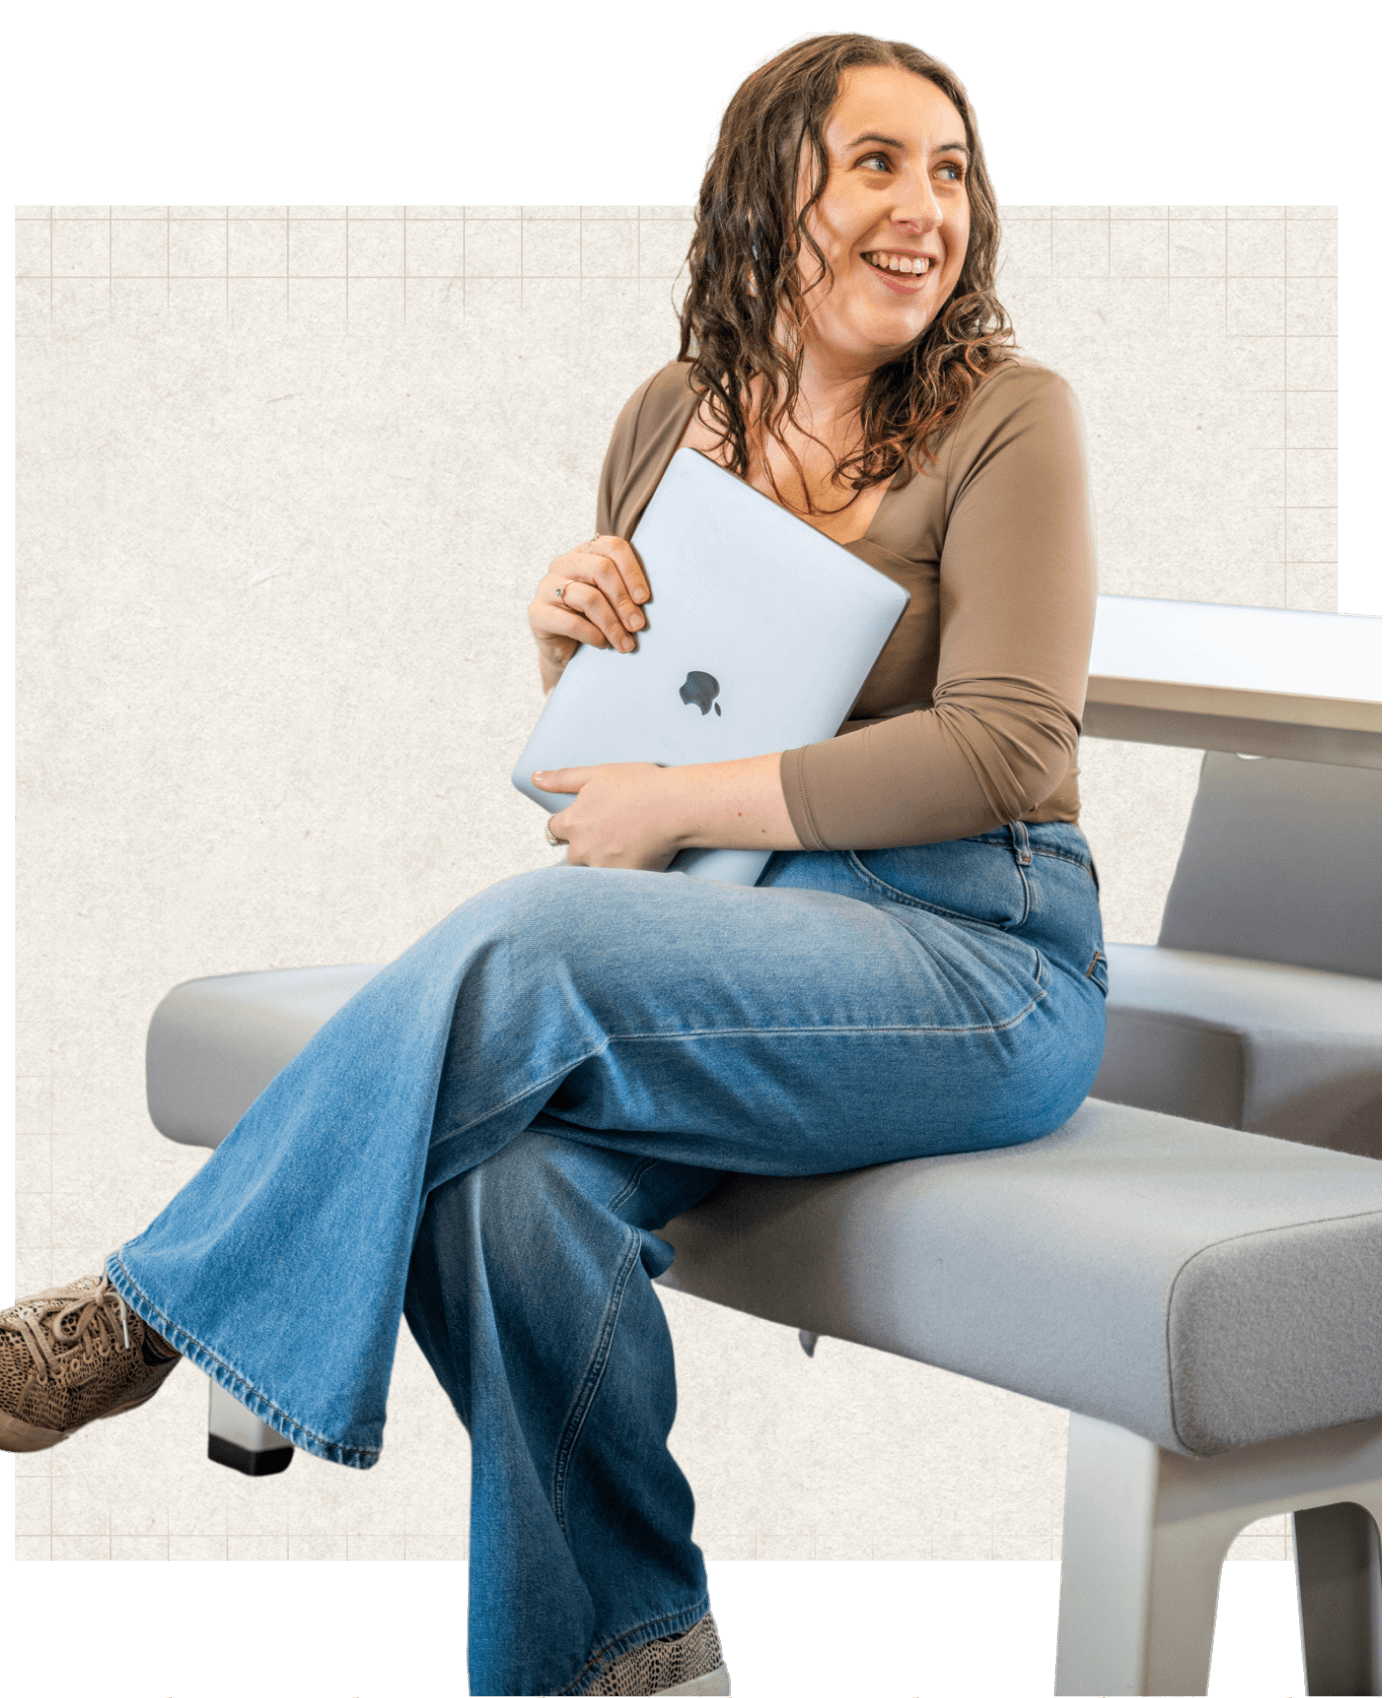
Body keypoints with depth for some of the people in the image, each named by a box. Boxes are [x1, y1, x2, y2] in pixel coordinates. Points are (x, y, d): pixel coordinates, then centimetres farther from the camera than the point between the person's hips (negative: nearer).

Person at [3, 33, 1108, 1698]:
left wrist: (685, 807, -12)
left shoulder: (1008, 417, -2)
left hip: (982, 958, -4)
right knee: (510, 1187, -28)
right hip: (741, 948, 5)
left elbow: (1004, 746, -12)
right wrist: (566, 637, -3)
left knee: (523, 943, -30)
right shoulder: (671, 415, 12)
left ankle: (144, 1312, -14)